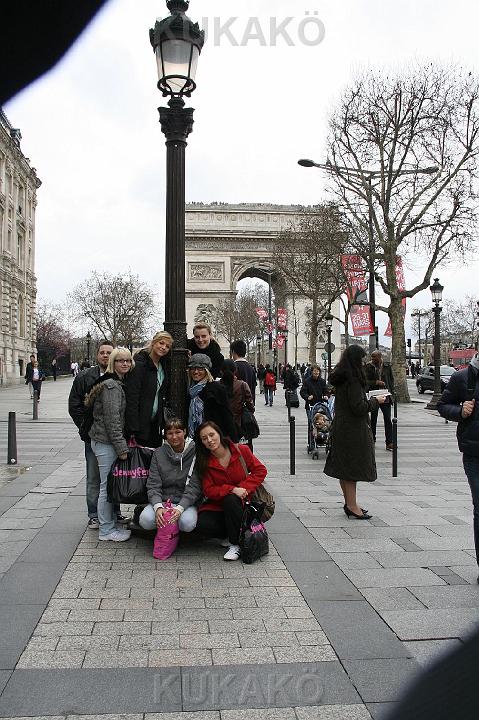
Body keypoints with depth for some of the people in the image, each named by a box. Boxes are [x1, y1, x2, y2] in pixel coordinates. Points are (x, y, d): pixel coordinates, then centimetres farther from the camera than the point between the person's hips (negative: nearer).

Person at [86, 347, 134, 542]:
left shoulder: (118, 384, 15)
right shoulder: (111, 385, -14)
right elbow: (111, 419, -19)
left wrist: (122, 444, 16)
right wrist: (121, 447, -17)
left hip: (108, 441, 10)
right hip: (105, 442, -10)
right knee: (107, 485, -3)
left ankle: (111, 524, 25)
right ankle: (106, 530, 6)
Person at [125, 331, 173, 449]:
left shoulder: (162, 365, 12)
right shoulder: (140, 363, -12)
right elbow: (131, 396, -17)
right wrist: (133, 429, -21)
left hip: (155, 422, 7)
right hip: (141, 420, -7)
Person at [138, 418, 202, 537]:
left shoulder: (194, 452, -5)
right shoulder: (158, 453, 4)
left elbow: (194, 486, -11)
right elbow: (153, 485, -2)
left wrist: (180, 508, -26)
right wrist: (158, 507, -22)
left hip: (187, 502, -2)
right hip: (162, 500, 2)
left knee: (187, 523, -33)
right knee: (146, 520, -27)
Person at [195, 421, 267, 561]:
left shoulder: (241, 450, -7)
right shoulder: (205, 463, -3)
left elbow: (260, 470, -3)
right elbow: (209, 490, -9)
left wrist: (243, 488, -16)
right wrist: (232, 489, -25)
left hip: (243, 502, -2)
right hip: (218, 506, 2)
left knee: (230, 500, -36)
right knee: (202, 524, -26)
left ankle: (235, 544, -16)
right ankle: (236, 533, 1)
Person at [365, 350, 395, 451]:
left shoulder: (387, 366, 5)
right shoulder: (368, 367, -1)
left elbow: (391, 379, 14)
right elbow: (366, 381, -6)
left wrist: (391, 391, 4)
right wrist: (376, 382, -21)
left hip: (385, 397, 0)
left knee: (388, 420, -4)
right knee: (373, 419, 11)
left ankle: (389, 443, -3)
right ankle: (372, 440, 23)